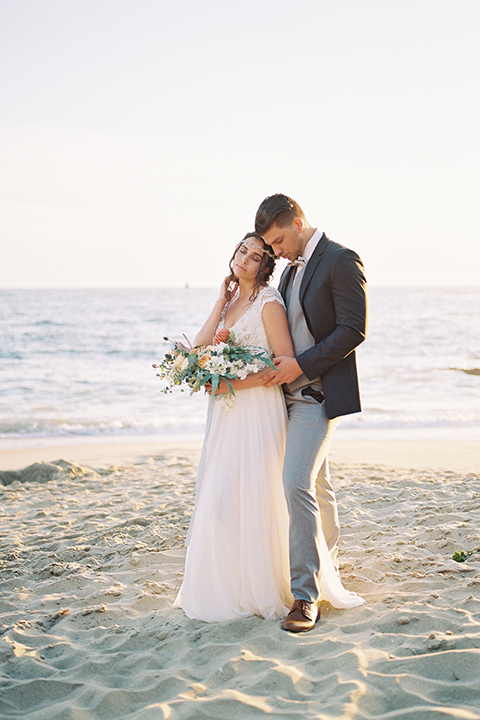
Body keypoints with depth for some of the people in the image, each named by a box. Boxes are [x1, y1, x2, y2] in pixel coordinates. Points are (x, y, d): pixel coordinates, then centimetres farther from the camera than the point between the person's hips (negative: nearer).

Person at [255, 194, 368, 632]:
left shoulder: (342, 261, -12)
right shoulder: (291, 270, 16)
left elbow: (354, 331, -17)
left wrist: (301, 365, -19)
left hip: (319, 394, -9)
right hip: (294, 392, 9)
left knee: (297, 484, -17)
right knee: (316, 483, 20)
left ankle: (307, 596, -13)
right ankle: (327, 566, 36)